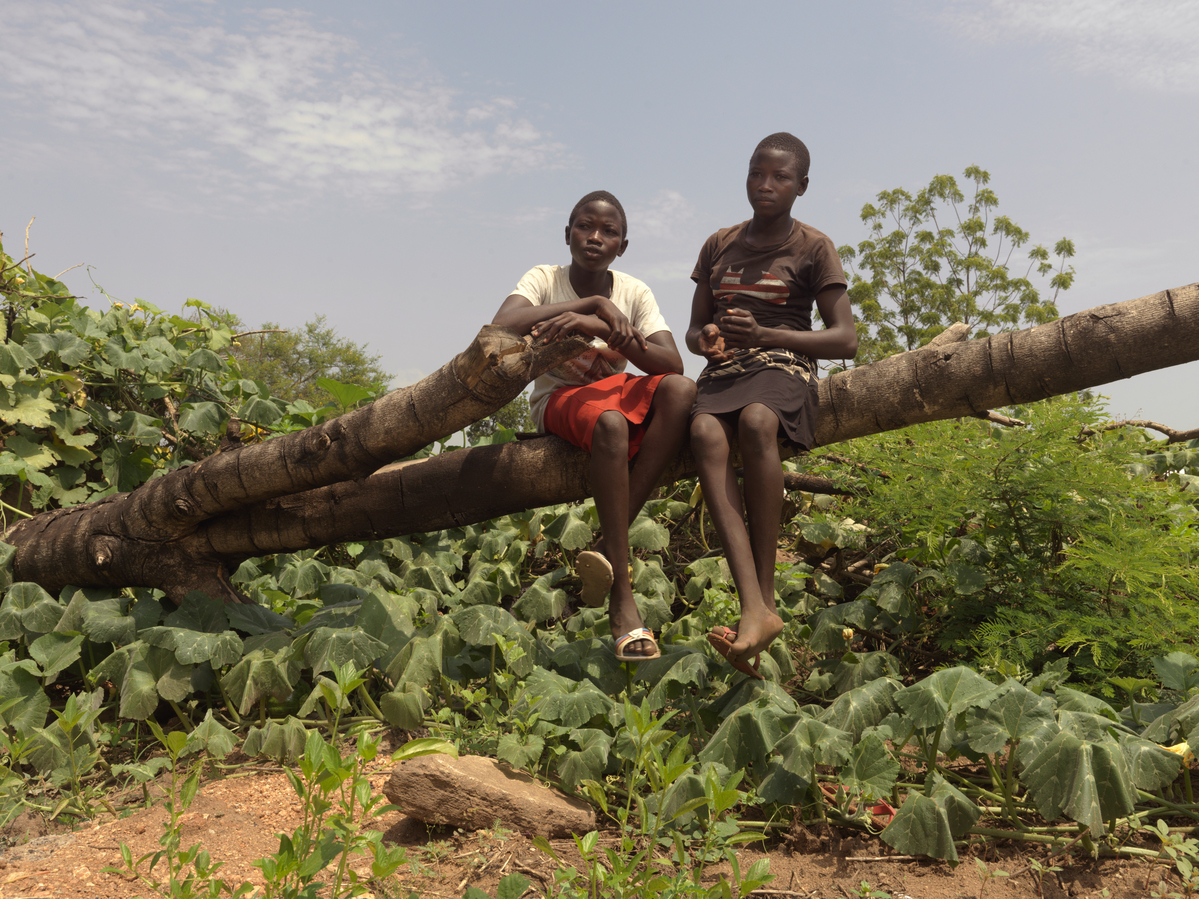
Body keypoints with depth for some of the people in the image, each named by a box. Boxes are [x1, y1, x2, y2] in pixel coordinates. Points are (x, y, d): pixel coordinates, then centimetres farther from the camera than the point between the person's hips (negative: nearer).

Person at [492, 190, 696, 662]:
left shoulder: (634, 292, 0)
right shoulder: (544, 278, -5)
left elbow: (673, 364, -14)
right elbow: (500, 327, -27)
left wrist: (605, 328, -30)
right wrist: (594, 302, -26)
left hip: (616, 390, 3)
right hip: (559, 398, -3)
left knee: (679, 390, -30)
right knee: (609, 426, -38)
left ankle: (609, 542, -33)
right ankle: (623, 601, -37)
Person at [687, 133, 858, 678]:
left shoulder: (812, 247, 8)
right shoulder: (719, 245, 19)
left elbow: (845, 339, 1)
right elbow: (693, 329, 22)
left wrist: (762, 335, -12)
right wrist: (707, 340, -5)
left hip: (782, 366, -3)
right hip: (724, 370, 3)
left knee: (755, 421, -40)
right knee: (705, 432, -34)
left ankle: (766, 597, -35)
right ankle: (753, 608, -44)